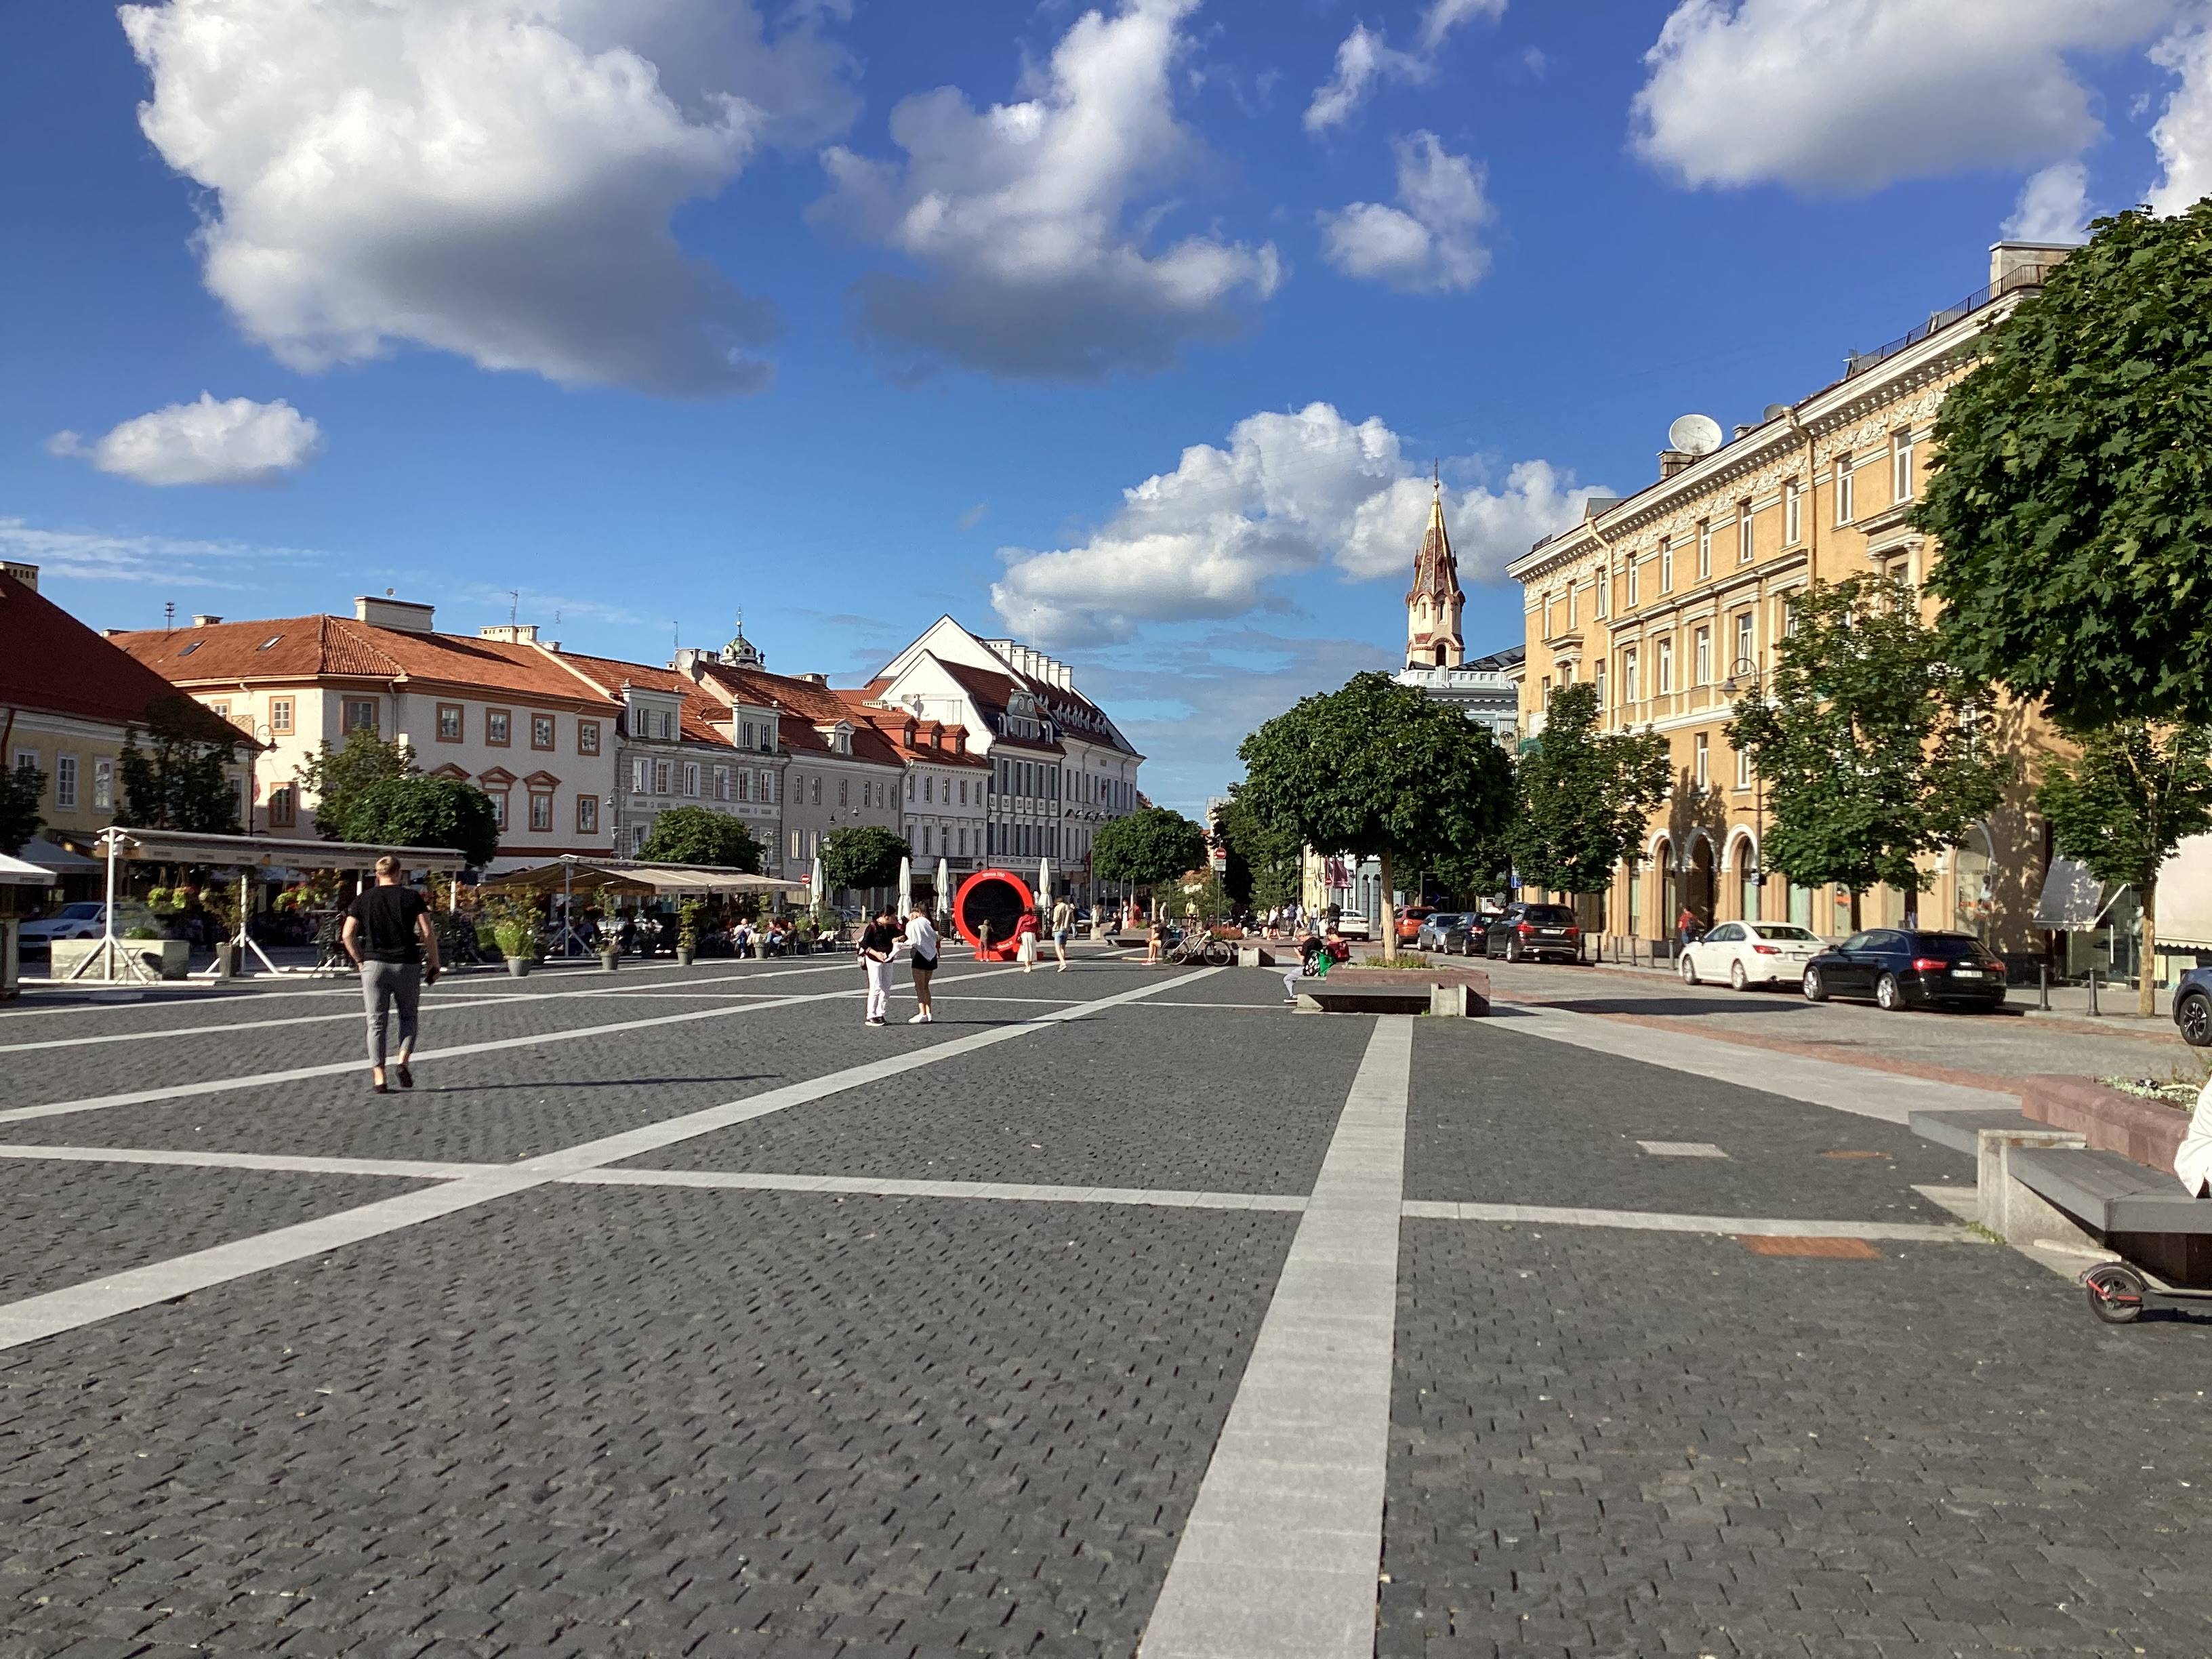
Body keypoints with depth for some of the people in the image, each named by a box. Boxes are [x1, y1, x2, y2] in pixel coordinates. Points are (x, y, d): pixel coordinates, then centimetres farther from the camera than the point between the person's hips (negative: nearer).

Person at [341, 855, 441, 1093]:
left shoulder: (363, 900, 6)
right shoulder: (412, 897, 2)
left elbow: (347, 935, 0)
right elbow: (428, 933, -4)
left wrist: (359, 960, 12)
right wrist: (434, 964, 4)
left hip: (374, 965, 1)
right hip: (407, 965, -1)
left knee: (376, 1022, 4)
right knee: (408, 1016, 17)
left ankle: (378, 1077, -2)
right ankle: (403, 1061, -2)